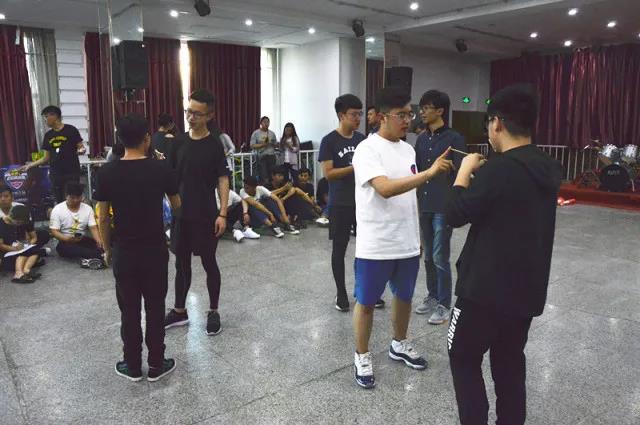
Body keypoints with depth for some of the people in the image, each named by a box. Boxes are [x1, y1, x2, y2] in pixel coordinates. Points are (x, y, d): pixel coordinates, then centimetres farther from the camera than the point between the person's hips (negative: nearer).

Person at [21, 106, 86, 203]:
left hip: (72, 173, -5)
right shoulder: (48, 135, 12)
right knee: (59, 203, 7)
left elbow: (81, 148, -3)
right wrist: (30, 165, 9)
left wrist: (81, 150, -25)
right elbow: (46, 158, 16)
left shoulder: (70, 130, -3)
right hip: (55, 175, 5)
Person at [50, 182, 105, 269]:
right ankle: (98, 255, -49)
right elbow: (54, 231, -10)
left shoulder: (88, 209, 0)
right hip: (66, 242, -3)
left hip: (83, 240, 3)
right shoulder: (57, 209, -6)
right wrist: (67, 239, -31)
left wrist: (99, 240, -29)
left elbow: (93, 228, -6)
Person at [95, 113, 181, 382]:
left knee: (129, 310, 12)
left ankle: (132, 366, 24)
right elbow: (177, 205, 7)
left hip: (123, 252, 1)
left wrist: (107, 249, 13)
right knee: (155, 309, 10)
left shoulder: (107, 173, -6)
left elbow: (103, 219, -1)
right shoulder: (160, 170, -9)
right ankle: (156, 365, 20)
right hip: (155, 251, -1)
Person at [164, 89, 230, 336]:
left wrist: (222, 214, -14)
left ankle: (213, 312, 21)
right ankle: (179, 311, 29)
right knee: (182, 263, 14)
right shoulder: (179, 142, 5)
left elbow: (223, 179, -9)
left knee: (209, 263, 6)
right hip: (180, 213, 4)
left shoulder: (215, 144, -7)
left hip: (206, 215, -4)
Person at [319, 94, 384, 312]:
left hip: (363, 202, 5)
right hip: (340, 204, -4)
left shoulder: (362, 139, 8)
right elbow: (328, 173, -13)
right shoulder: (329, 141, -7)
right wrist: (355, 167, -19)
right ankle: (341, 293, 20)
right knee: (339, 249, 6)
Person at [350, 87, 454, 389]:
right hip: (375, 246, -7)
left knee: (404, 296, 20)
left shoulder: (408, 149, 9)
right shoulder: (367, 149, -14)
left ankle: (399, 345, 42)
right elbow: (385, 189, -28)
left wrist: (417, 235, 17)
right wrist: (429, 173, -33)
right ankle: (362, 356, 26)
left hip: (407, 244, 7)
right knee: (366, 302, 7)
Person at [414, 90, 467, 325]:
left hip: (443, 208, -6)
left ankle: (444, 305, 15)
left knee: (440, 258, 0)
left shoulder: (454, 139, -9)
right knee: (428, 257, 15)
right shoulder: (421, 139, 10)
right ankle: (432, 297, 31)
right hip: (423, 206, 6)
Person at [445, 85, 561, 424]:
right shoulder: (550, 170, 3)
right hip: (528, 289, 7)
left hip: (487, 288, -7)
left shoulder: (497, 170, -23)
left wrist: (465, 172, -1)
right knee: (510, 363, 19)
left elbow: (455, 215, -13)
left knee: (464, 358, 12)